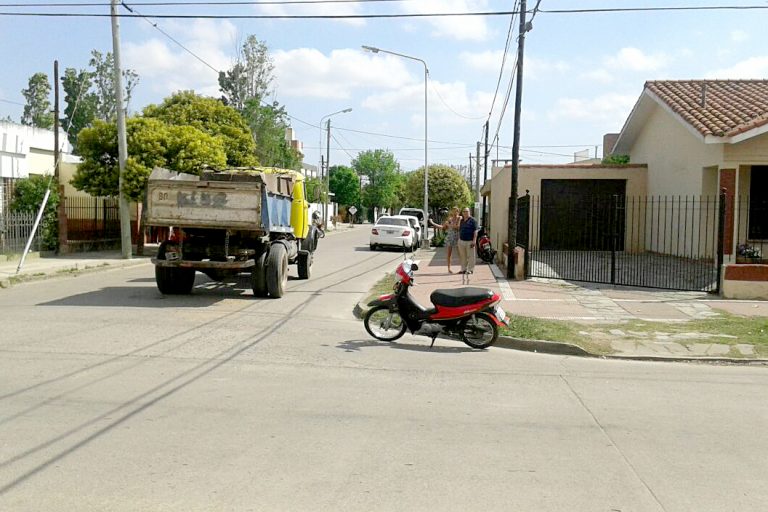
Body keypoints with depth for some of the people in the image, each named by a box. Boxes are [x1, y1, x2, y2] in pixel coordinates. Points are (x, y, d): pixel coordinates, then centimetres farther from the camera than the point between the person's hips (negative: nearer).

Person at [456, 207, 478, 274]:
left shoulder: (472, 220, -2)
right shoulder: (461, 221, 16)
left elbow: (475, 231, -8)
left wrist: (474, 240, -16)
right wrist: (459, 240, 17)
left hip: (469, 241, -6)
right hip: (461, 241, 6)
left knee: (470, 256, -3)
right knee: (463, 256, 9)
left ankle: (470, 269, 2)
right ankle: (463, 269, 16)